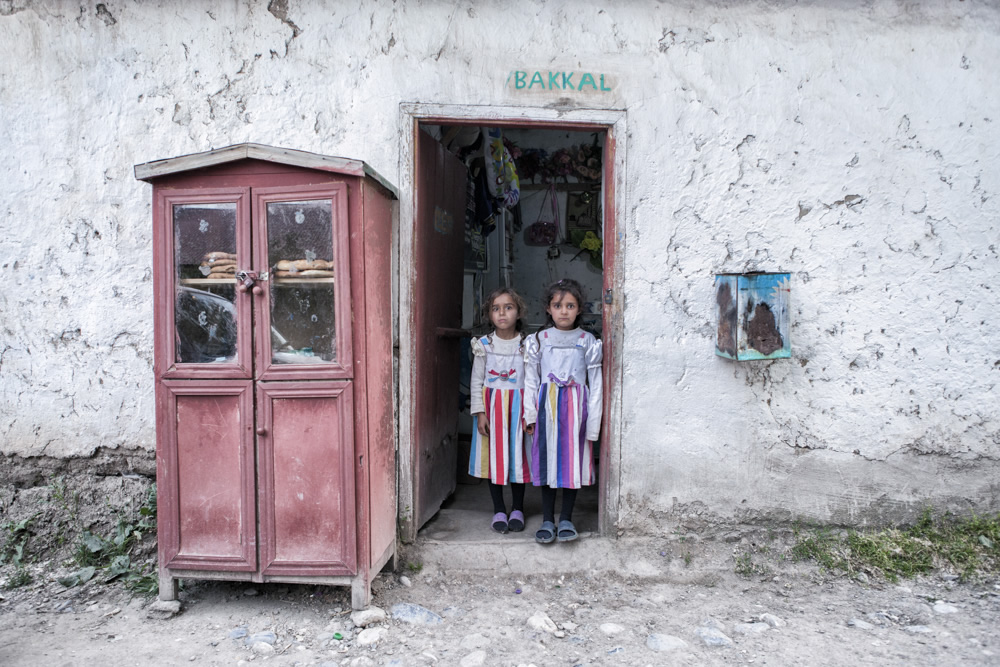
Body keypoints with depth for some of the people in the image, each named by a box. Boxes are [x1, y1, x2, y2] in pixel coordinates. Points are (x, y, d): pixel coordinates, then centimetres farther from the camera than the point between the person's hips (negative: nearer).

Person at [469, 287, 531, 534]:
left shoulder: (526, 345, -4)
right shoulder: (484, 345, -2)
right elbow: (477, 381, 1)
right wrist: (480, 412, -5)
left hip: (518, 405, -1)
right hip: (492, 405, 1)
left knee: (518, 454, 5)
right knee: (494, 456, 6)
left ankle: (517, 508, 22)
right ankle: (499, 510, 20)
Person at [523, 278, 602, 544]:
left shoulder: (588, 341, 1)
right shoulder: (538, 340, 4)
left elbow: (595, 383, 1)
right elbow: (531, 380, 5)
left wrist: (593, 421, -3)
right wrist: (530, 414, 0)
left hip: (576, 406, 0)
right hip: (547, 405, 0)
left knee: (573, 459, 4)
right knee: (547, 459, 4)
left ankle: (566, 519, 19)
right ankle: (547, 520, 16)